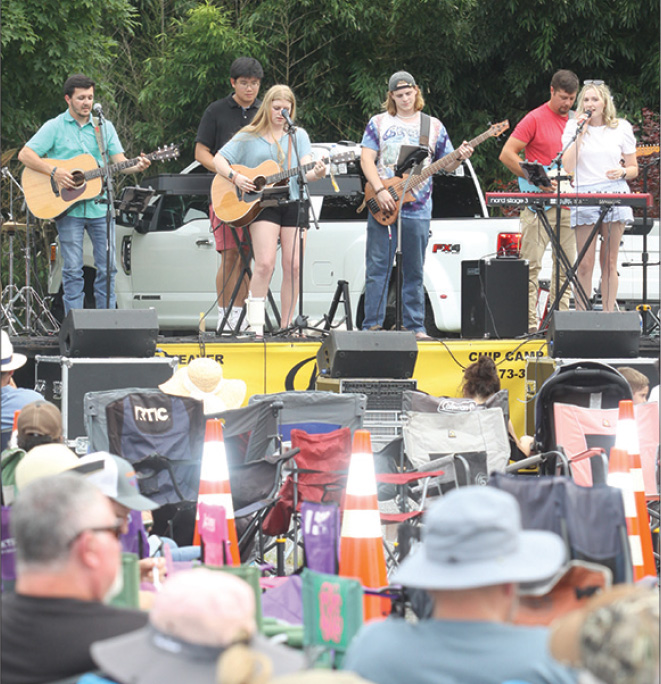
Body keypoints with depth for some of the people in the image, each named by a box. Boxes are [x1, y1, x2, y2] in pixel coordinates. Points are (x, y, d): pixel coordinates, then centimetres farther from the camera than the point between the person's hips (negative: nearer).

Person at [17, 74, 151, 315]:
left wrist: (137, 166, -16)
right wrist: (54, 171, -18)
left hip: (100, 206, 3)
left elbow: (119, 161, 6)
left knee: (107, 267, 2)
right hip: (68, 208, -3)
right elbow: (25, 155, -5)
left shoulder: (104, 127, 11)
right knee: (73, 270, -2)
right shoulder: (54, 128, 1)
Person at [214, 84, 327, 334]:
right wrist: (235, 177, -11)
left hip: (293, 203, 2)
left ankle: (286, 327, 6)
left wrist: (316, 174, -23)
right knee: (265, 263, -18)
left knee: (293, 266, -3)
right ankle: (255, 325, -13)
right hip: (262, 205, -2)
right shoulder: (249, 137, 7)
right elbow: (218, 160, 6)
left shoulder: (298, 135, 11)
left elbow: (305, 171, 0)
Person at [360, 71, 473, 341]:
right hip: (383, 207, -1)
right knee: (377, 268, -3)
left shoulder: (433, 126, 11)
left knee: (414, 273, 5)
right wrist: (380, 191, -13)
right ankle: (372, 325, -1)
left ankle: (415, 326, 9)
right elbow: (366, 159, 0)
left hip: (418, 209, 1)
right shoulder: (379, 123, 7)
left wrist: (459, 157, -11)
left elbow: (446, 165, 11)